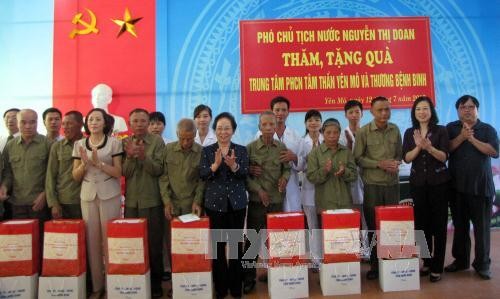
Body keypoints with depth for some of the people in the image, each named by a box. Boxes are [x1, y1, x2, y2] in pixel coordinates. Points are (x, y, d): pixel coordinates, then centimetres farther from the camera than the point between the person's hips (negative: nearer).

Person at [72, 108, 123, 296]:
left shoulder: (114, 143, 0)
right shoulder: (79, 144, 9)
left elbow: (118, 172, -4)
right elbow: (76, 176, 8)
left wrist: (99, 162, -16)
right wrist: (84, 163, -11)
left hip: (109, 195, -3)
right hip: (87, 196, 3)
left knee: (109, 238, 1)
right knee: (92, 239, 5)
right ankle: (96, 285, 16)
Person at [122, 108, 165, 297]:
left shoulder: (157, 141, -4)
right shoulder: (125, 143, 4)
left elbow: (158, 170, -11)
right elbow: (124, 172, -3)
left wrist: (144, 156, -26)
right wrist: (130, 156, -21)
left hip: (152, 200, -2)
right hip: (131, 200, 3)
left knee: (154, 243, 4)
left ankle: (155, 283, 17)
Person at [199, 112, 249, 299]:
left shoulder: (241, 150, 5)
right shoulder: (207, 151, 4)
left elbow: (245, 173, -7)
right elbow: (202, 175, -6)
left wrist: (233, 165, -26)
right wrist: (216, 164, -23)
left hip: (237, 203, 0)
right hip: (215, 203, 0)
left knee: (237, 243, 6)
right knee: (217, 244, 5)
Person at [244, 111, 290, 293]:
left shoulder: (282, 147, 3)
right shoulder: (250, 148, -5)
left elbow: (287, 169, 9)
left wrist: (285, 178, -12)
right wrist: (258, 189, -13)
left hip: (277, 199, 3)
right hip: (257, 200, -2)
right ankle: (249, 277, 16)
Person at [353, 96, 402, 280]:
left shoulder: (395, 130, 5)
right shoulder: (363, 132, -7)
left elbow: (399, 154, 13)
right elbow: (358, 158, -7)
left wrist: (396, 164, -8)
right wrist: (379, 164, -15)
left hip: (393, 183, 3)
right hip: (372, 185, -3)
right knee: (373, 225, 5)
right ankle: (374, 264, 17)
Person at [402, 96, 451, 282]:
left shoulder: (441, 130, -2)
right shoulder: (410, 132, 5)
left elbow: (444, 157, -9)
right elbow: (407, 158, -2)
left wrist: (429, 147, -26)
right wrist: (418, 146, -19)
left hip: (439, 182, -2)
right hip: (417, 183, 3)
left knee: (439, 224, 1)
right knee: (421, 222, 8)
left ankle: (437, 267, 9)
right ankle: (426, 262, 22)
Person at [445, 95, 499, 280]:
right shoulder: (451, 128, 7)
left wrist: (472, 139, -14)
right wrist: (462, 136, -17)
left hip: (481, 185, -1)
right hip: (457, 185, 1)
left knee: (482, 226, 1)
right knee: (460, 225, 9)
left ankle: (482, 264, 14)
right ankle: (461, 260, 22)